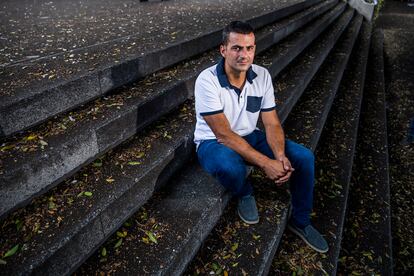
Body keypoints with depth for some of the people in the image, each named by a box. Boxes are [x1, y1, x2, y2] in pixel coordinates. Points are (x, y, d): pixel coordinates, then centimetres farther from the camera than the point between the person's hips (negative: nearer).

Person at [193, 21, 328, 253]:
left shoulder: (262, 75, -8)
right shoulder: (207, 80, -24)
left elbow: (272, 124, -6)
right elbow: (224, 134, -27)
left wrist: (280, 155, -27)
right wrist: (266, 163, -32)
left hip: (249, 137, 5)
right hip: (214, 142, -4)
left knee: (304, 157, -11)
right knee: (230, 167, -41)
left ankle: (300, 221, 12)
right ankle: (245, 194, -1)